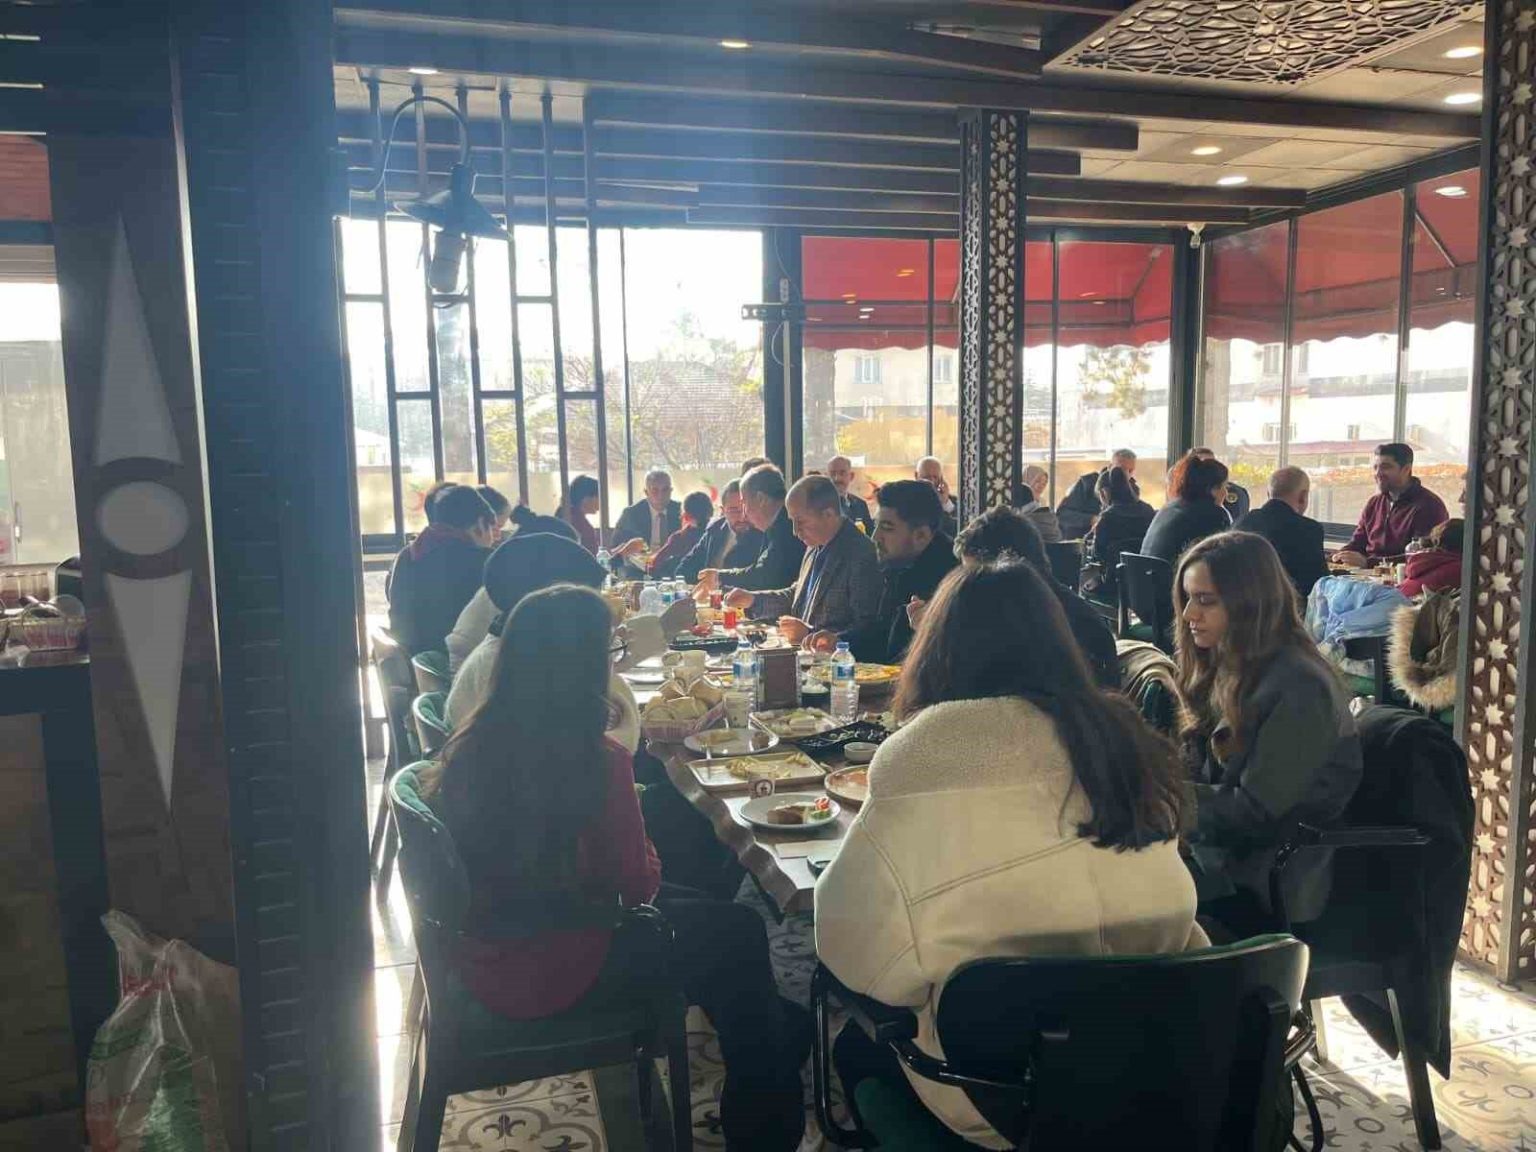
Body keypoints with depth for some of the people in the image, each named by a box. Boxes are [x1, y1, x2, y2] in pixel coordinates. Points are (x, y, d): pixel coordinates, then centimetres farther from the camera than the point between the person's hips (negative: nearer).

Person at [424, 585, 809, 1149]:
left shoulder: (471, 742, -5)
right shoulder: (595, 761, -25)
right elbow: (638, 884, -14)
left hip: (481, 952, 7)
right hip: (539, 973, -7)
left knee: (698, 909, 22)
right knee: (738, 932, 11)